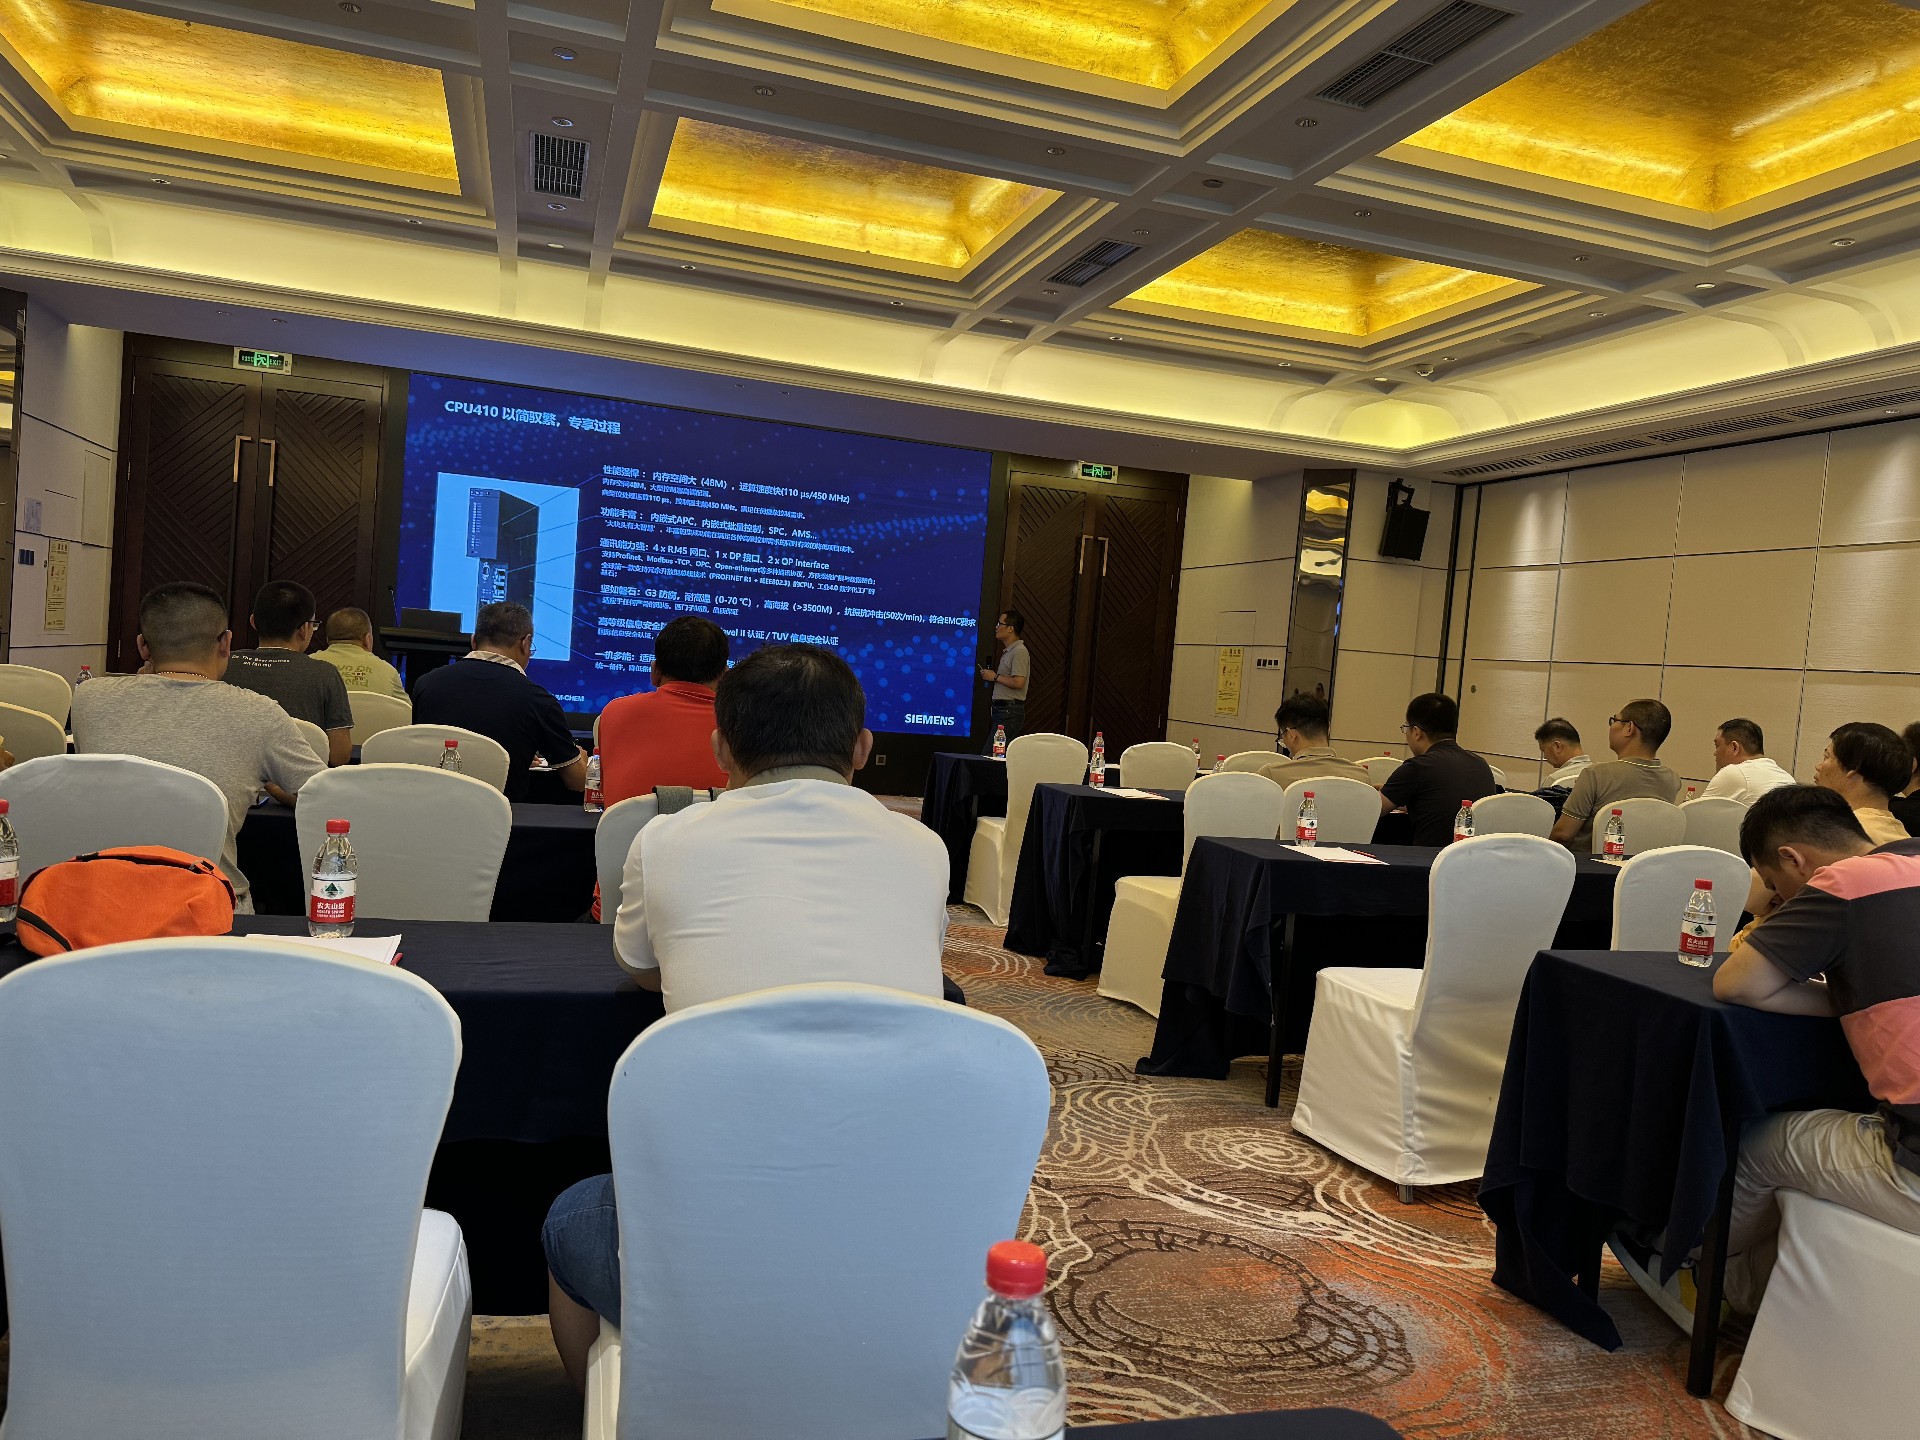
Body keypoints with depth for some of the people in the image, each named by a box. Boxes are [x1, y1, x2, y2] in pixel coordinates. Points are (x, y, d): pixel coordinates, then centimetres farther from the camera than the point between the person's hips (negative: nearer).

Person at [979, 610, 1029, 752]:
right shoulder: (1008, 651, 19)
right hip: (1001, 709, 10)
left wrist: (995, 677, -12)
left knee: (989, 753, -14)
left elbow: (1018, 682, -22)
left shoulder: (1019, 652, -13)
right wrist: (991, 674, 12)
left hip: (1010, 711, -10)